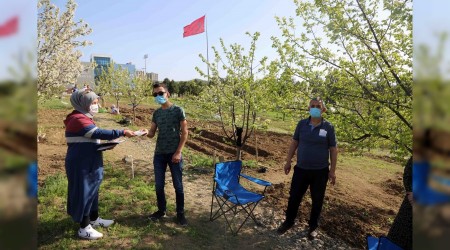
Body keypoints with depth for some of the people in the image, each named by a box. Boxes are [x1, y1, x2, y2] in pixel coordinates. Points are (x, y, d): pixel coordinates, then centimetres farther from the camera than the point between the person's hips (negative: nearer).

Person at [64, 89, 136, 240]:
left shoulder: (84, 118, 14)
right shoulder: (78, 119, -19)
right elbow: (99, 133, -28)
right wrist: (122, 132, -27)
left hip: (88, 163, 10)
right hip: (81, 164, -10)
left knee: (92, 190, 18)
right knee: (83, 192, 0)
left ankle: (94, 219, 33)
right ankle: (84, 228, 13)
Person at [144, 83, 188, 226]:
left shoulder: (178, 110, -5)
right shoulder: (156, 113, 9)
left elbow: (184, 132, -7)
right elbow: (152, 133, 11)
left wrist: (178, 152, -13)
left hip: (174, 154, -4)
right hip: (159, 154, 5)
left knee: (178, 185, 5)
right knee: (159, 185, 12)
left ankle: (180, 213, 21)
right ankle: (161, 210, 31)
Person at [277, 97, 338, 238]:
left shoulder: (328, 127, -7)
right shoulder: (301, 124, -2)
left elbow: (333, 149, -3)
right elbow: (294, 143, 6)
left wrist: (333, 170, -4)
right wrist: (288, 162, 6)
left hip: (320, 171, -1)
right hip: (301, 169, 2)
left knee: (317, 200, 12)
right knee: (294, 197, 12)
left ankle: (313, 226, 33)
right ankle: (288, 222, 32)